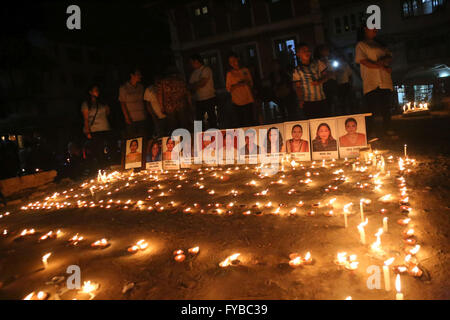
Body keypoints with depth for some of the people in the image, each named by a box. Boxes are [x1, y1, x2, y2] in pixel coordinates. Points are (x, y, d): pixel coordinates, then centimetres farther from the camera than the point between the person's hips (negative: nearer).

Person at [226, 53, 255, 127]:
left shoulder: (245, 70, 10)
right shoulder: (230, 74, 6)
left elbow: (251, 84, 15)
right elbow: (228, 89, 4)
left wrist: (246, 82, -8)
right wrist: (236, 85, -14)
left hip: (248, 100, 1)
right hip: (237, 102, 0)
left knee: (249, 122, -7)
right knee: (240, 122, -1)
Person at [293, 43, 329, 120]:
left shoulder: (317, 64, 8)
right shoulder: (297, 70, 0)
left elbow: (325, 76, 14)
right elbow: (297, 87, -1)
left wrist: (319, 81, -9)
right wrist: (300, 100, -14)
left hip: (322, 100, 3)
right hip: (308, 102, -3)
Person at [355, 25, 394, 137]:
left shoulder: (380, 45, 25)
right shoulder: (361, 45, 7)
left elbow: (390, 57, 17)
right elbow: (364, 62, -6)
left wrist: (384, 60, -7)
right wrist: (383, 67, -8)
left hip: (385, 81, 5)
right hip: (371, 83, -5)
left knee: (386, 107, 4)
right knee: (372, 109, -8)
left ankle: (387, 129, 12)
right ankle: (371, 132, -3)